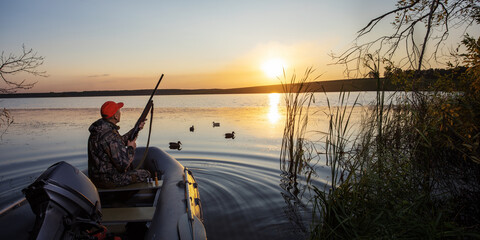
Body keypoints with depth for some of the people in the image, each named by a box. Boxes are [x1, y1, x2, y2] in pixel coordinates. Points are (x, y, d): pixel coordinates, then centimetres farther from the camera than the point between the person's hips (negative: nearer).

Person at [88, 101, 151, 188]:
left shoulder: (100, 128, 3)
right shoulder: (110, 136, -29)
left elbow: (120, 141, 20)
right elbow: (123, 164, -29)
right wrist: (131, 148, -12)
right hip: (107, 180, -10)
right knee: (146, 174, -1)